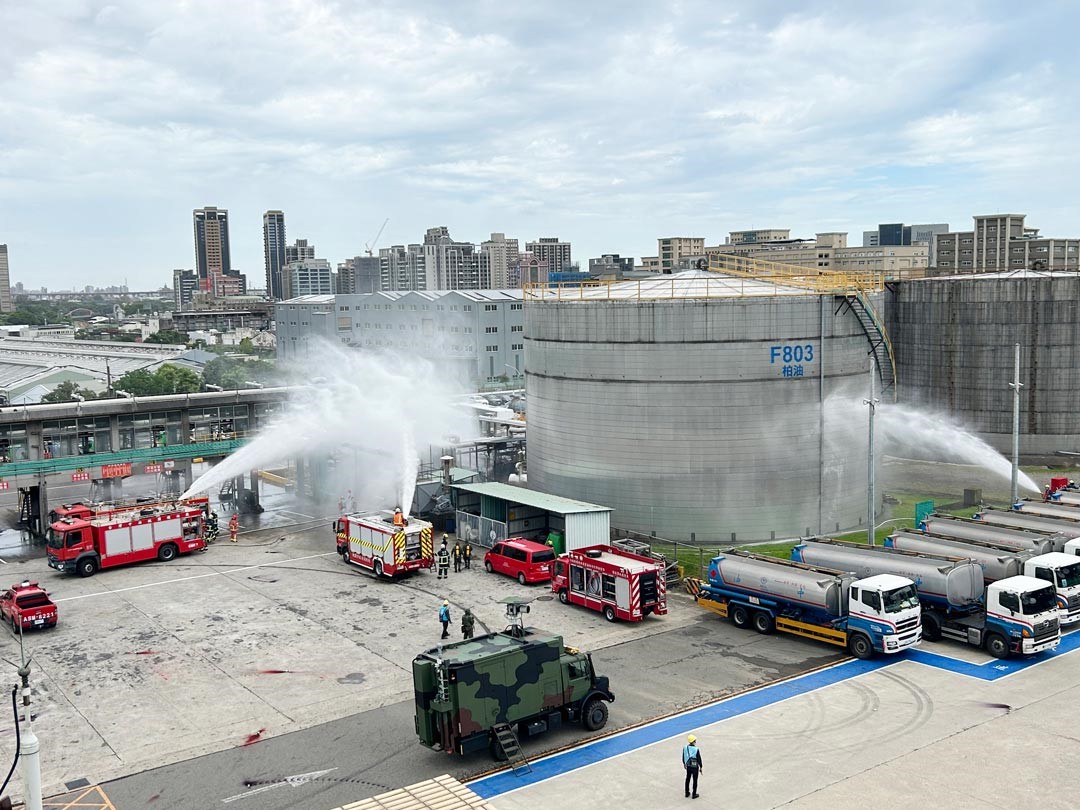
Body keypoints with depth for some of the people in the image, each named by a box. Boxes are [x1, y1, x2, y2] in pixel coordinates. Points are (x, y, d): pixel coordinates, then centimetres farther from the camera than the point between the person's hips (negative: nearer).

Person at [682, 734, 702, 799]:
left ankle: (687, 793, 33)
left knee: (687, 779, 22)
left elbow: (683, 757, 2)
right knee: (695, 781, 12)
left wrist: (684, 764, 19)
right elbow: (699, 759, -15)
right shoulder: (696, 749, -25)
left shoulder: (685, 748, -11)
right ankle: (694, 795, 21)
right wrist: (700, 767, -1)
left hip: (688, 766, 4)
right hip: (695, 767, -4)